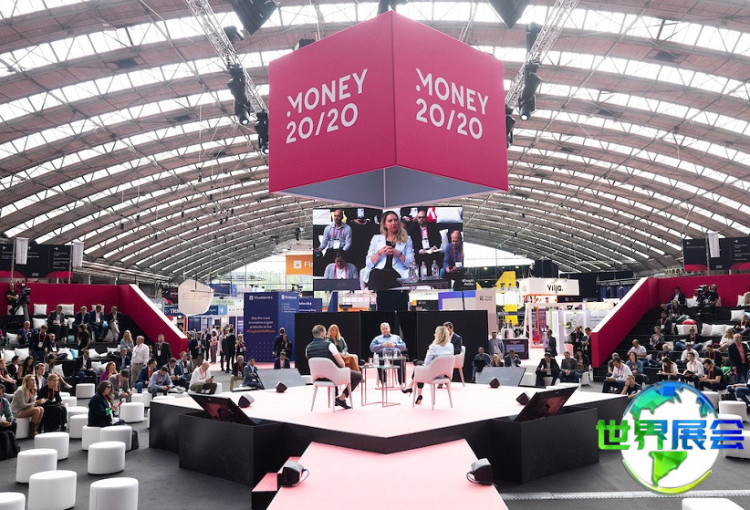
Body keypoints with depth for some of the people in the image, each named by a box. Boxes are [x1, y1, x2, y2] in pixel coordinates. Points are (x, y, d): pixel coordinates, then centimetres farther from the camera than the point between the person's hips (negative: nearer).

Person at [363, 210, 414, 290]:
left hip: (397, 274, -1)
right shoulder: (376, 238, 22)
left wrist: (398, 253, -7)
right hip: (378, 271, 2)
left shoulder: (406, 239, 20)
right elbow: (368, 264, 13)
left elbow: (411, 263, 8)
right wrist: (380, 253, -4)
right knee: (374, 273, -37)